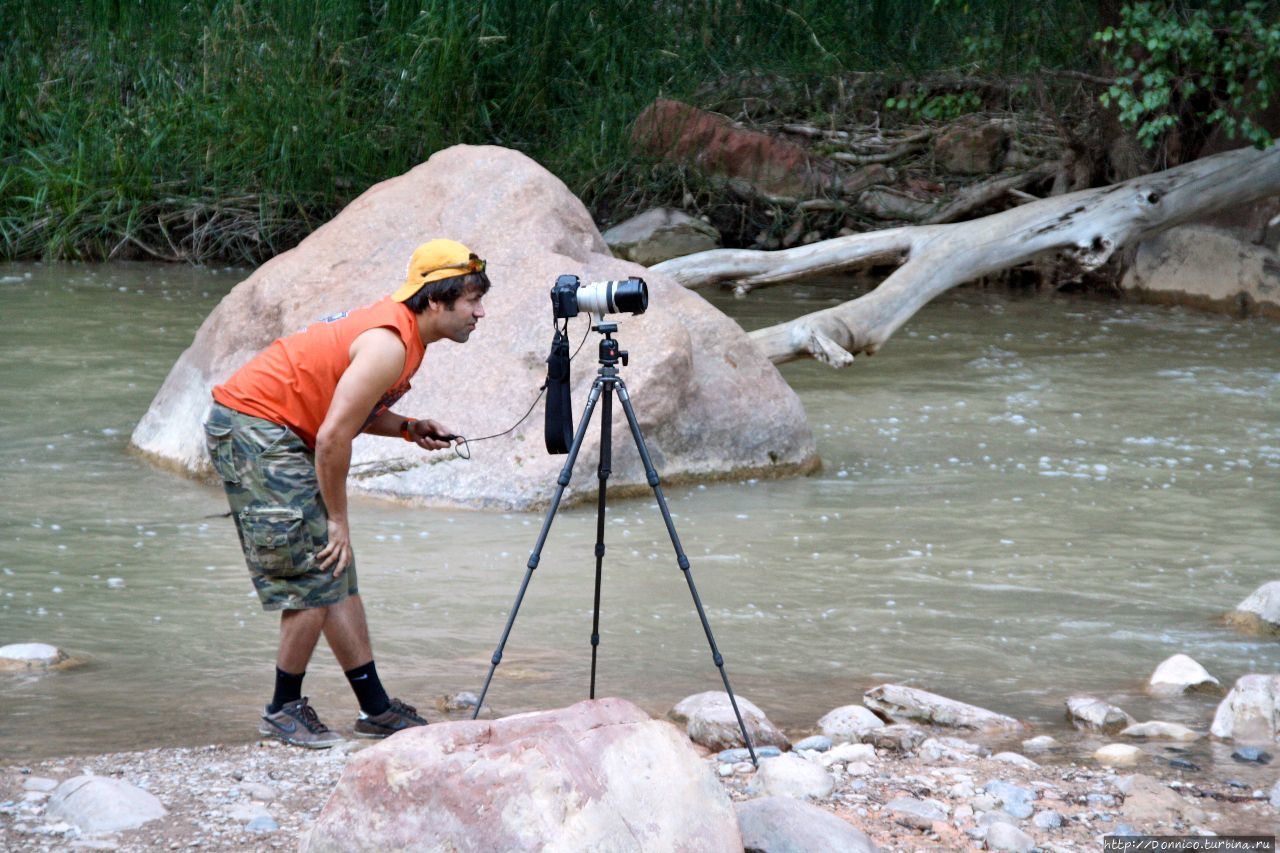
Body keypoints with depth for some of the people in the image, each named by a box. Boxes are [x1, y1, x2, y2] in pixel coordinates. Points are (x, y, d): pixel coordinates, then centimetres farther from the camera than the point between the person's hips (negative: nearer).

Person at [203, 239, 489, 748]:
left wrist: (410, 429, 4)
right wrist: (338, 520, -14)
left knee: (336, 574, 10)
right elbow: (333, 436, -23)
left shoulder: (399, 327, 10)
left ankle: (376, 709, 14)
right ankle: (284, 710, 5)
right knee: (315, 577, -8)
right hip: (253, 432, -10)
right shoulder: (390, 345, -21)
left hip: (274, 433, 10)